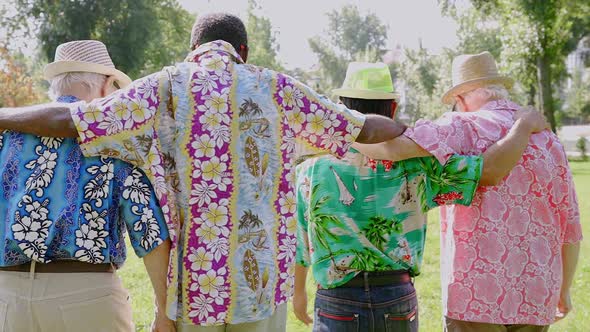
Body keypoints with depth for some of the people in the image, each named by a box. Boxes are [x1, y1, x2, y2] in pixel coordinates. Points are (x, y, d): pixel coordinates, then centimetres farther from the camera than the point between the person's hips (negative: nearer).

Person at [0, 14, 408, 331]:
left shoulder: (167, 87, 0)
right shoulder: (274, 88, 5)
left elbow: (66, 119, -6)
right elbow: (363, 128, 12)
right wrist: (410, 130, 30)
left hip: (195, 277, -1)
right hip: (262, 274, 1)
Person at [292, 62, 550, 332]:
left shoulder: (312, 170, -5)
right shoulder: (414, 165, -6)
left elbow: (299, 243, 7)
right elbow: (494, 170, -11)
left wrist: (298, 290, 25)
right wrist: (525, 125, 7)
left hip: (338, 303, -1)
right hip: (398, 302, 2)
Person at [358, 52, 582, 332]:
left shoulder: (465, 128, -6)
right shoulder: (549, 141, 8)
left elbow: (391, 145, -22)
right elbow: (570, 229, 11)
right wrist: (564, 291, 24)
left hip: (476, 295, -5)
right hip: (537, 300, 5)